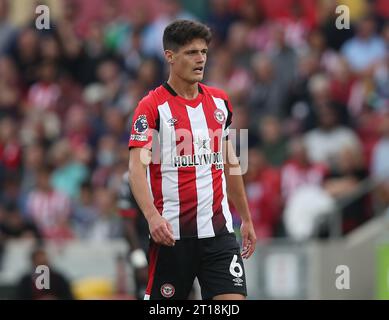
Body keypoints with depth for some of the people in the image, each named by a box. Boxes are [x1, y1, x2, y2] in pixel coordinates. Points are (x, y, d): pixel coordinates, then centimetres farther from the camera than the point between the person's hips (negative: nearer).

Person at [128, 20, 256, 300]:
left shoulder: (220, 101, 11)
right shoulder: (152, 106, -6)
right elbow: (137, 167, -15)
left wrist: (246, 219, 21)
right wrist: (152, 216, -30)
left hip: (219, 229, 4)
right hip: (171, 232, -4)